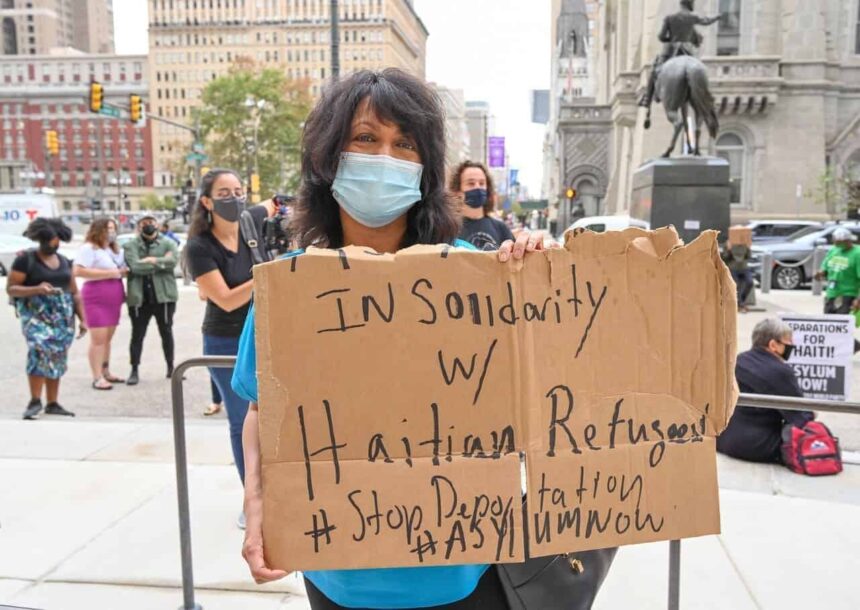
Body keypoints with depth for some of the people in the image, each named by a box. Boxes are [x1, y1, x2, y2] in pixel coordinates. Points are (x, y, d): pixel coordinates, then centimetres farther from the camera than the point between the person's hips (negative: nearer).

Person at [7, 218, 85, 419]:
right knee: (40, 351, -23)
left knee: (57, 358, 5)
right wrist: (36, 289, -22)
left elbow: (75, 293, 17)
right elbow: (10, 289, -5)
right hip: (35, 314, -5)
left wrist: (82, 319, 12)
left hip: (63, 317, 5)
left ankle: (52, 404, 12)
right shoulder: (25, 259, -1)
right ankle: (35, 401, -15)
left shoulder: (64, 261, 14)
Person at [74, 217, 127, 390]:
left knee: (108, 338, 11)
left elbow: (120, 270, 34)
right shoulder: (89, 248, -7)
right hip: (96, 298, -8)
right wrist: (110, 273, -18)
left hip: (114, 298, 8)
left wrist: (124, 271, 9)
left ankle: (106, 373, 17)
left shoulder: (115, 249, 21)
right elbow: (79, 271, -19)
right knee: (98, 338, -10)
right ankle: (97, 378, -9)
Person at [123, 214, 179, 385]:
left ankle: (170, 367, 23)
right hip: (139, 297, 0)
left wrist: (152, 260, -14)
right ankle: (134, 370, 12)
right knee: (137, 335, 4)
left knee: (166, 332, 11)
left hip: (164, 294, 1)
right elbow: (135, 266, -13)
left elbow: (173, 260, -13)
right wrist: (161, 262, -11)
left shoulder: (168, 243, 6)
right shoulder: (131, 245, 4)